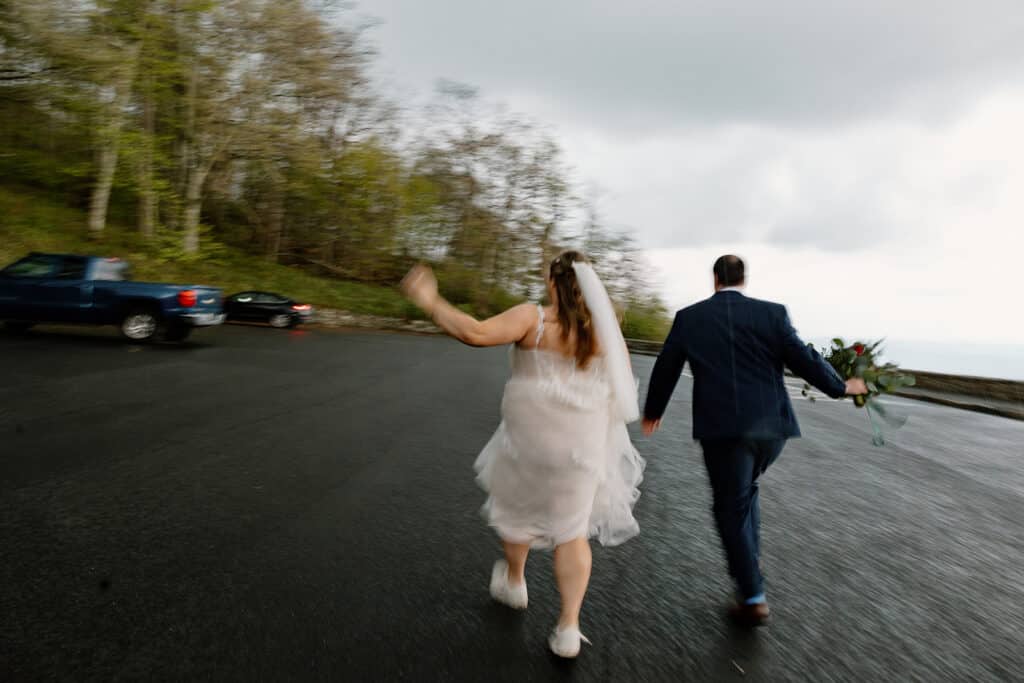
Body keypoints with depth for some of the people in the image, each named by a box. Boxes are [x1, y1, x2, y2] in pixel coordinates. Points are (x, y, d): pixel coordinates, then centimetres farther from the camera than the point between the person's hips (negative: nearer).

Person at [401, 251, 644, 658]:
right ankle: (569, 627, 16)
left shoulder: (532, 318, -12)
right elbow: (623, 384, 5)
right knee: (571, 530, 15)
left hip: (531, 437, -3)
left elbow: (476, 334, -25)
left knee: (517, 504, 23)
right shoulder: (605, 328, -1)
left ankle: (514, 582, 43)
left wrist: (430, 303, -16)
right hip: (583, 442, 3)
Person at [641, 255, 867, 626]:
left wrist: (652, 411, 20)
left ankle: (753, 598, 12)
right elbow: (804, 359, 1)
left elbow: (665, 370, 6)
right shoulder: (773, 312, 2)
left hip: (721, 428, -3)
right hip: (772, 425, 3)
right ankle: (750, 557, 30)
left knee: (730, 506, 10)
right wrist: (841, 387, 21)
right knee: (745, 488, 29)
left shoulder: (688, 317, 1)